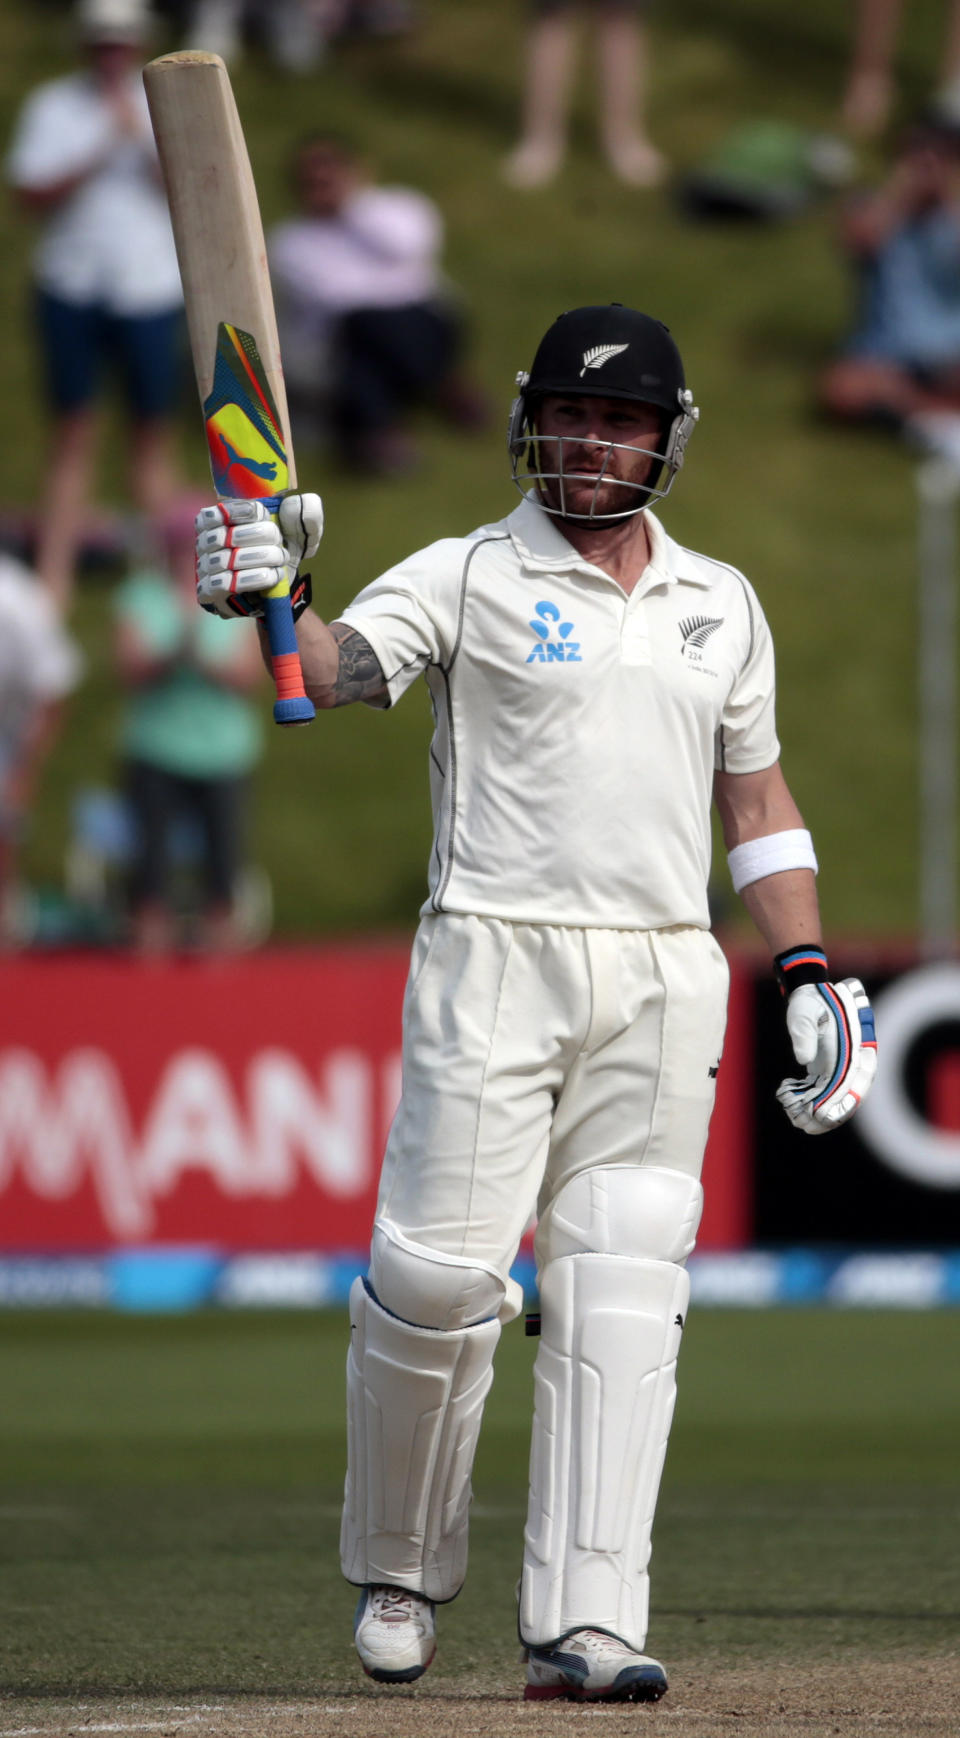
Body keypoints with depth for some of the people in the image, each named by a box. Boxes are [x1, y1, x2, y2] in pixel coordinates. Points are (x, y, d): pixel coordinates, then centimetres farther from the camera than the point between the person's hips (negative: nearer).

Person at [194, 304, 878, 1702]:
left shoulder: (720, 606, 16)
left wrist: (811, 974, 12)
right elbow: (338, 668, -14)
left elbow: (756, 801, 21)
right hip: (496, 962, -3)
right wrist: (267, 598, -36)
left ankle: (583, 1619, -9)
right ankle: (400, 1571, 14)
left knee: (621, 1296, -5)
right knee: (440, 1272, -8)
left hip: (664, 982, 3)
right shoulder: (466, 578, 3)